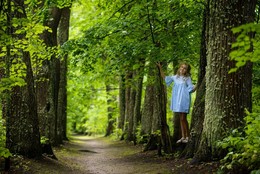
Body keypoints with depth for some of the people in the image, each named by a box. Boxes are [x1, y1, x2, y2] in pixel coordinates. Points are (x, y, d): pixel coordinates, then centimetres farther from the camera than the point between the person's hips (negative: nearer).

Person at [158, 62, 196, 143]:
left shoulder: (188, 78, 1)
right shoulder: (175, 77, 13)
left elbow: (191, 88, -2)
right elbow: (165, 78, 21)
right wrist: (160, 68, 18)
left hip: (184, 100, -5)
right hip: (177, 99, 5)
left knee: (183, 118, -7)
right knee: (181, 119, 8)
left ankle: (187, 136, 1)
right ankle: (183, 136, 12)